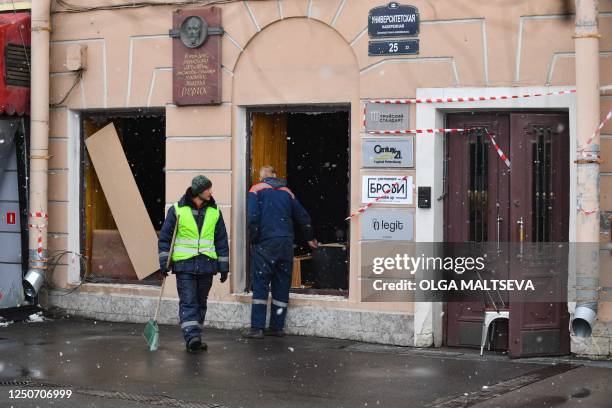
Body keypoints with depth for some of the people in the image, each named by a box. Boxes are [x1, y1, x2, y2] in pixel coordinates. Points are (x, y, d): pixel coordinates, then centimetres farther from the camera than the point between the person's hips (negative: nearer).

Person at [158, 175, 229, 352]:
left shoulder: (214, 212, 8)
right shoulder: (177, 210, -1)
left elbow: (221, 240, 13)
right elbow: (164, 237, 3)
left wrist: (224, 267, 10)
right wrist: (164, 262, -3)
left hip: (206, 265, 3)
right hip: (184, 265, -3)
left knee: (201, 303, 9)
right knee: (188, 302, -11)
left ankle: (195, 339, 17)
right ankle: (192, 337, -19)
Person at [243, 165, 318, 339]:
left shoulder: (256, 190, 4)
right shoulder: (286, 192, 16)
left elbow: (252, 217, -11)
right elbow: (303, 217, 21)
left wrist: (254, 240, -3)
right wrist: (310, 238, 34)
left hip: (265, 242, -4)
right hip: (286, 243, 4)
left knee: (260, 285, -2)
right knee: (282, 286, 10)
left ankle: (257, 328, -7)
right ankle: (277, 326, 12)